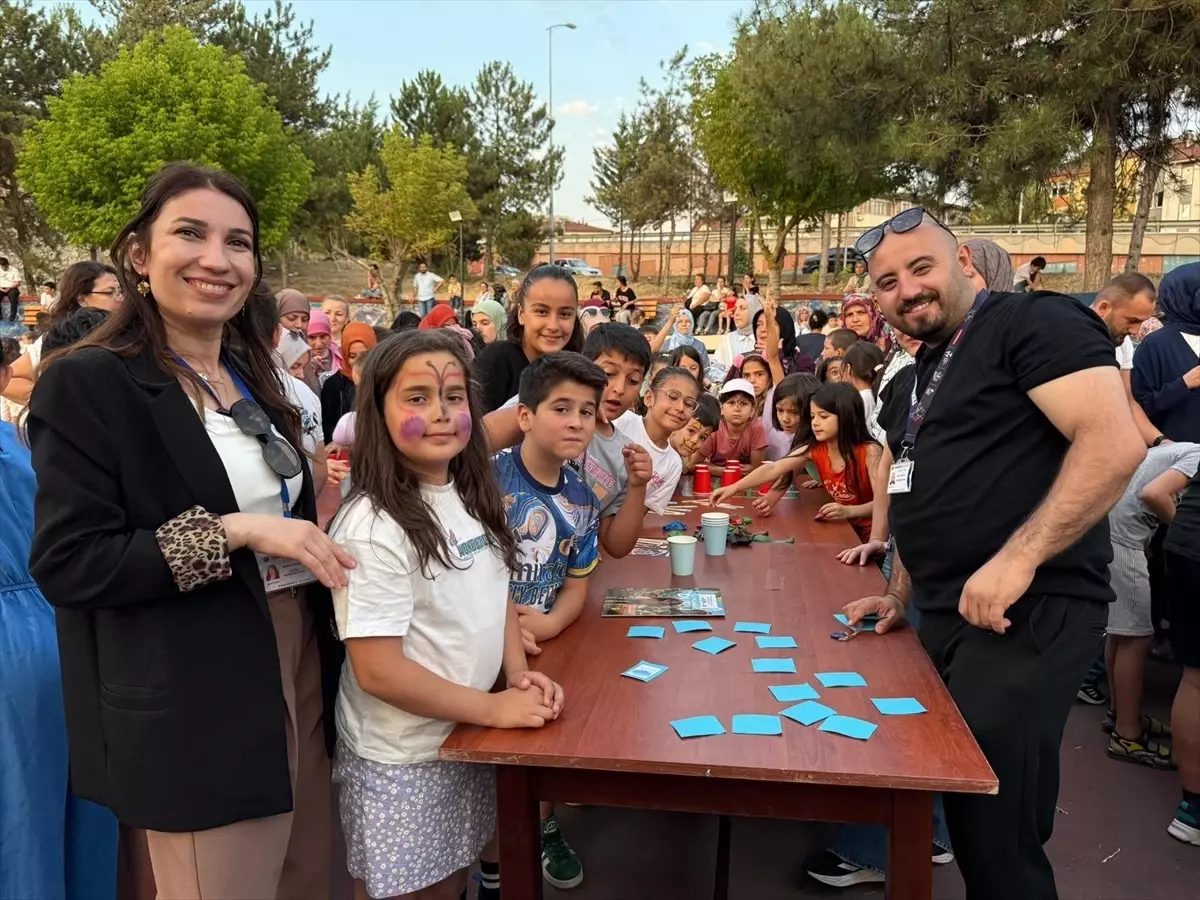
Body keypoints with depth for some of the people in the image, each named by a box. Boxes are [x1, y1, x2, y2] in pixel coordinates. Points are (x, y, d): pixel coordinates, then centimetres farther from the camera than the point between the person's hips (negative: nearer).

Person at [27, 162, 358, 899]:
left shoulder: (252, 375, 10)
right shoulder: (88, 383, -13)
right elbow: (67, 566, -17)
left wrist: (319, 540, 3)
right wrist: (231, 532, -24)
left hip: (299, 660, 7)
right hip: (197, 704, -7)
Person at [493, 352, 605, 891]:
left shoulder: (582, 500, 0)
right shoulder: (487, 477, -20)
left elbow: (577, 582, 5)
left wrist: (549, 625, -15)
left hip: (548, 645, 6)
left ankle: (542, 830, 45)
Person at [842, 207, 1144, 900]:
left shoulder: (1034, 322, -9)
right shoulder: (910, 383, 18)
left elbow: (1115, 444, -21)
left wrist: (1017, 559, -26)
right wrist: (902, 598, 16)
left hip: (1026, 615, -8)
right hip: (945, 618, 9)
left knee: (995, 828, -3)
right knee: (967, 811, 17)